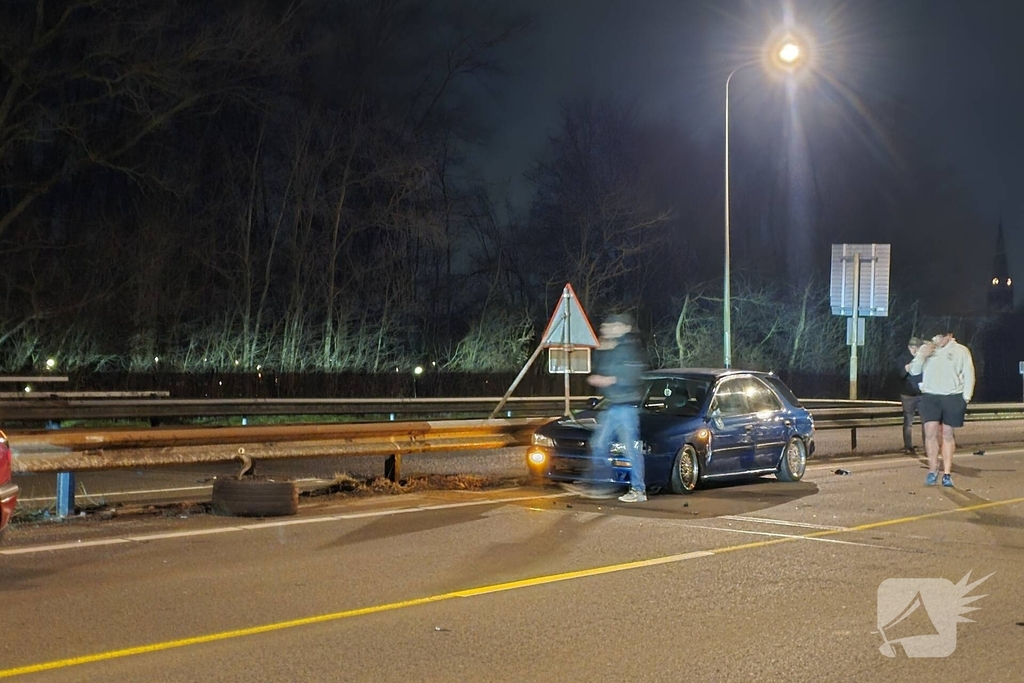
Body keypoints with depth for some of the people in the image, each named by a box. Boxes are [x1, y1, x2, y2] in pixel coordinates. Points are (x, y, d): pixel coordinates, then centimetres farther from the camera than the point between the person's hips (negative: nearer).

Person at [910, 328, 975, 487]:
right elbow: (913, 371, 7)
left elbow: (969, 375, 4)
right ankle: (932, 471, 1)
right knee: (930, 432, -8)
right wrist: (922, 355, -9)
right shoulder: (925, 348, 9)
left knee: (947, 434, 4)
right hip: (930, 396, 1)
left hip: (952, 397, -1)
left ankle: (947, 473, 9)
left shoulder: (961, 351, 4)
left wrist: (965, 398, -3)